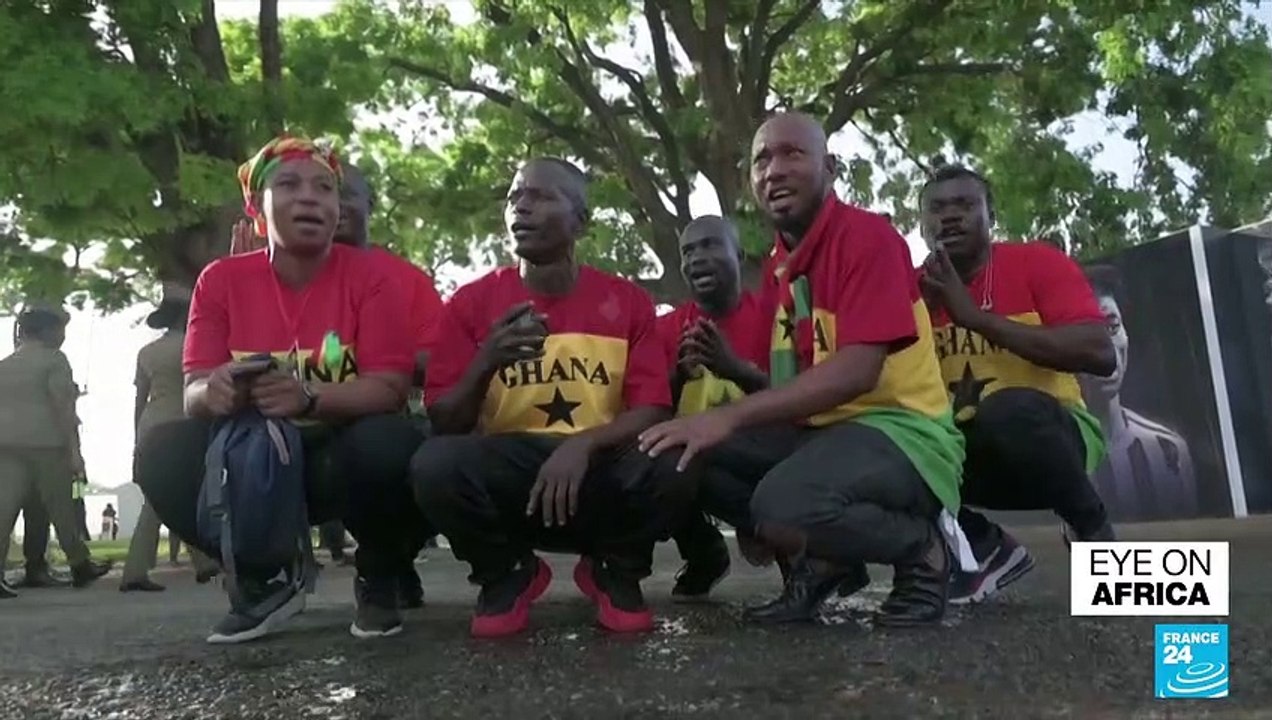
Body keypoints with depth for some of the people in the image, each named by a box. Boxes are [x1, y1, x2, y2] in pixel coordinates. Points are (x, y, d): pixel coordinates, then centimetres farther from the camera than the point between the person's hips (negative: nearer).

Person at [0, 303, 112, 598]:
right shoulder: (54, 359, -3)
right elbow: (63, 406, -11)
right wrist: (74, 448, -12)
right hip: (45, 442, -6)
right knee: (61, 507, 5)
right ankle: (80, 565, 17)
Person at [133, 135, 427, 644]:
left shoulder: (367, 277, -8)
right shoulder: (221, 279, -1)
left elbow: (389, 389, -16)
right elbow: (194, 392, -5)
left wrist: (309, 399, -36)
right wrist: (215, 392, -31)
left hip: (341, 458, -3)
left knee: (387, 443, -35)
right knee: (163, 451, -22)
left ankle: (378, 581, -3)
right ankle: (265, 581, 1)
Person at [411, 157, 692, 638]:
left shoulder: (628, 302, 0)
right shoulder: (472, 302, 0)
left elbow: (653, 410, -7)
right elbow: (444, 425, -3)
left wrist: (584, 443, -27)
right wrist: (485, 364, -22)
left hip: (599, 465, 0)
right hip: (506, 467, 1)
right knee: (434, 465, -31)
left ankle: (615, 572, 4)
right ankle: (506, 575, 2)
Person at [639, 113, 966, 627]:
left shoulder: (867, 237, -13)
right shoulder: (777, 265, 11)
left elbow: (858, 370, -25)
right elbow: (786, 380, 13)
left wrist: (731, 416, -29)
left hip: (902, 431, -7)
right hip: (819, 429, 7)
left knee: (785, 506, -35)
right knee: (685, 455, -10)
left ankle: (922, 549, -5)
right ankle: (819, 561, 3)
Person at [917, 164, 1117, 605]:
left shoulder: (1038, 263, -7)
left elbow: (1101, 354, -22)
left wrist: (977, 316, -23)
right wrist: (921, 310, -19)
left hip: (1051, 433, -3)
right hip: (967, 448, 4)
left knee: (1008, 409, -37)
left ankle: (1093, 529, -7)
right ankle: (987, 547, -1)